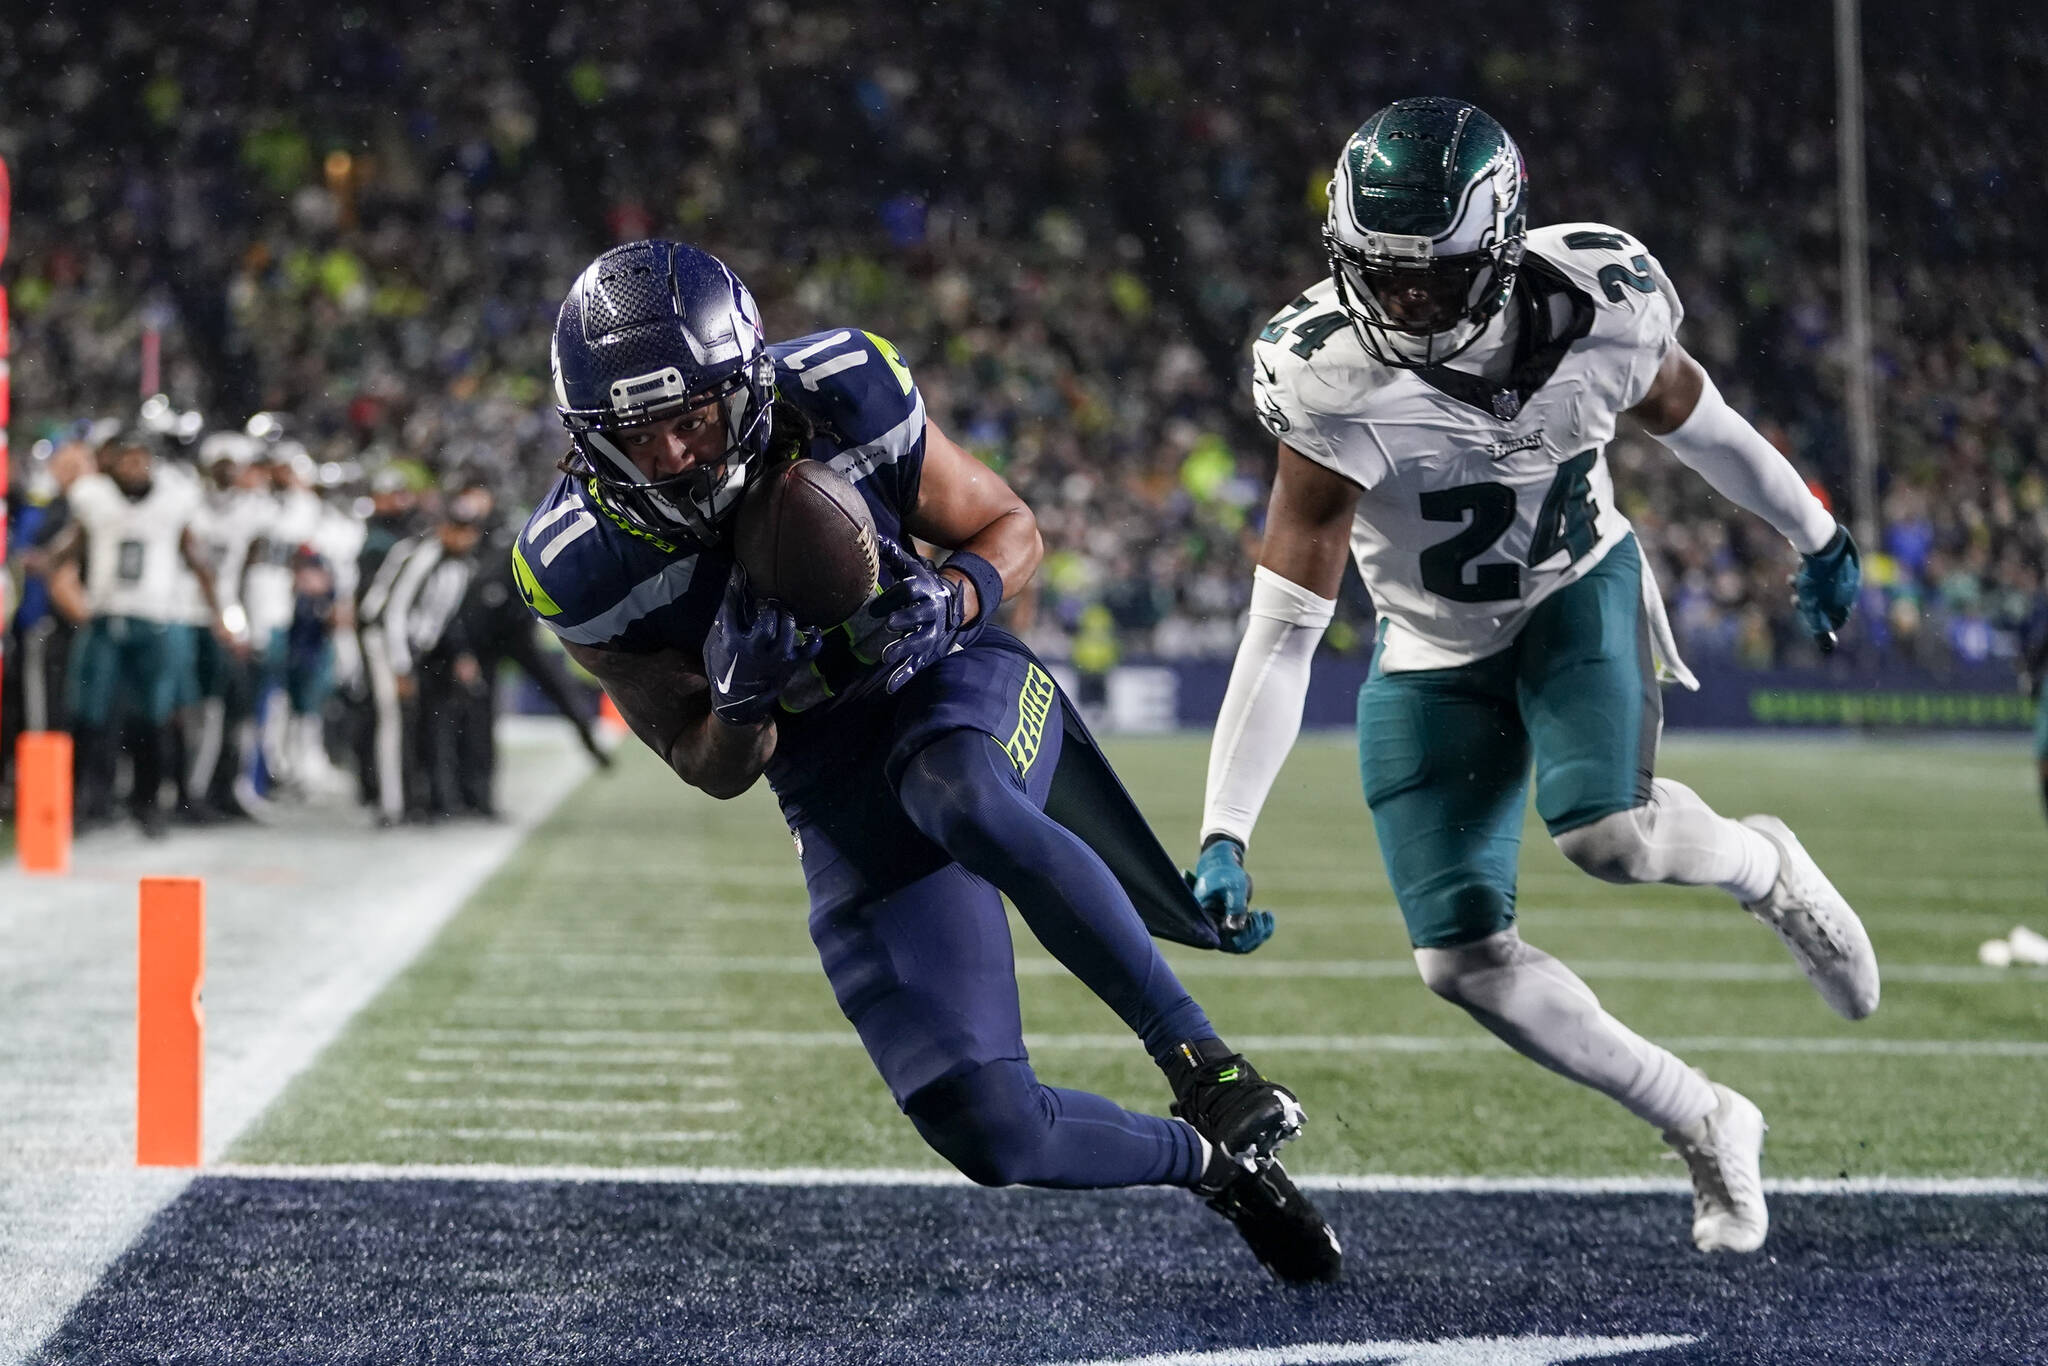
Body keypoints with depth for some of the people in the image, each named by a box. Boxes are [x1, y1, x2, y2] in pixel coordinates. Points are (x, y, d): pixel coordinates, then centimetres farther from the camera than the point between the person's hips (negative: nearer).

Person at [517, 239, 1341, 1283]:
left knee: (963, 803, -42)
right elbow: (716, 771, -5)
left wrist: (950, 601, -25)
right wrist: (740, 697, -28)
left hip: (959, 685, -1)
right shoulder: (589, 569, -17)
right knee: (991, 1137, -12)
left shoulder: (839, 402, -19)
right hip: (837, 794, 2)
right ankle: (1210, 1164, 16)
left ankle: (1201, 1059, -31)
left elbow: (1011, 530, -2)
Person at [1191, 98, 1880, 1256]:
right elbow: (1283, 632, -29)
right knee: (1464, 962, -7)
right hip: (1434, 652, 1)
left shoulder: (1600, 311, -24)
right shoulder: (1336, 389, -30)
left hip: (1577, 594, 0)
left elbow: (1692, 420, 0)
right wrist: (1226, 832, -35)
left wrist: (1815, 534, 17)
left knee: (1607, 832, -28)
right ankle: (1707, 1127, 12)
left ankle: (1762, 866, 8)